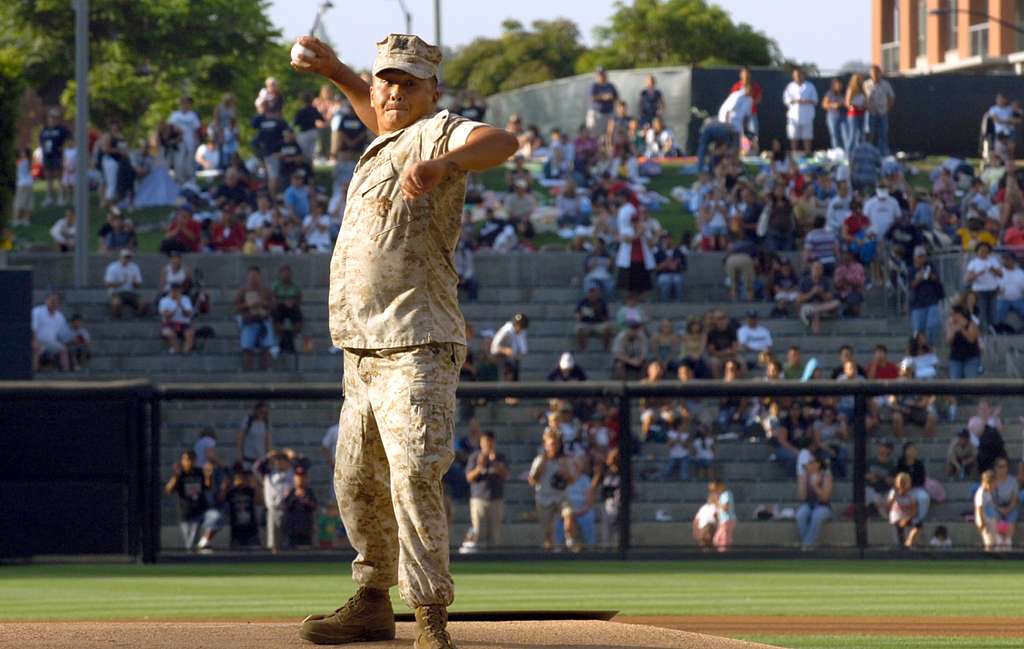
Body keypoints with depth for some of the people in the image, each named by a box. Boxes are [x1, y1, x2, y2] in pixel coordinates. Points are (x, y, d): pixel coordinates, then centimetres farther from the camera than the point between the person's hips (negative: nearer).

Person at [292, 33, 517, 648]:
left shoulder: (435, 133, -9)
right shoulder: (384, 144, 17)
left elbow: (501, 141, -31)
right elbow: (381, 114, 44)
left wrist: (442, 165, -49)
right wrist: (336, 72, 33)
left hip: (417, 349, -10)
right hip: (364, 354, 10)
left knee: (414, 475, -22)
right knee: (358, 482, 18)